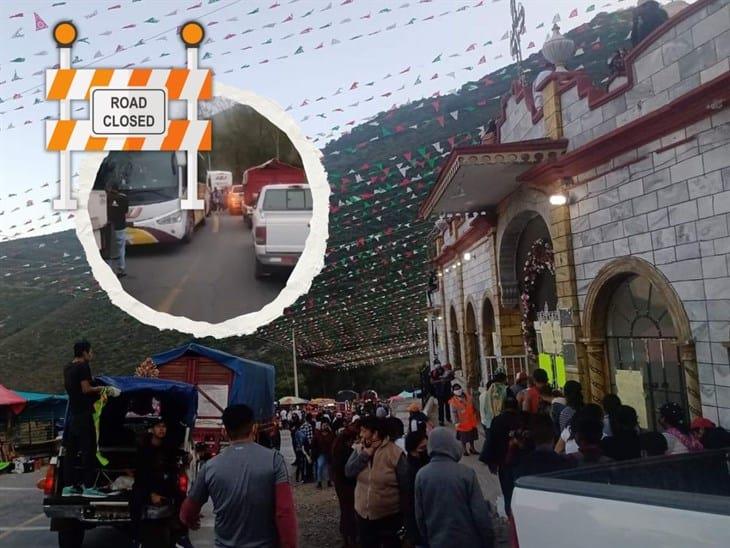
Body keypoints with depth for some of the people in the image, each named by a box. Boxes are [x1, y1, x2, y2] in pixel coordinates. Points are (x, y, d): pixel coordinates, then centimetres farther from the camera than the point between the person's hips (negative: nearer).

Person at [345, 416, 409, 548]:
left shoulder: (395, 453, -17)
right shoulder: (359, 449, 1)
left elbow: (405, 487, -11)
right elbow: (348, 472, -8)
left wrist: (403, 515, -7)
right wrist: (365, 454, -18)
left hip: (389, 516, -5)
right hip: (363, 514, 5)